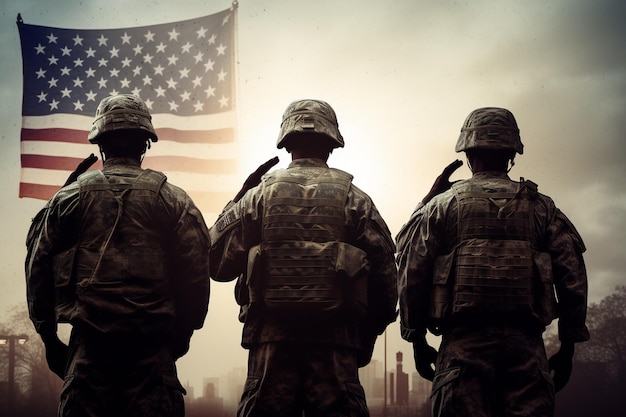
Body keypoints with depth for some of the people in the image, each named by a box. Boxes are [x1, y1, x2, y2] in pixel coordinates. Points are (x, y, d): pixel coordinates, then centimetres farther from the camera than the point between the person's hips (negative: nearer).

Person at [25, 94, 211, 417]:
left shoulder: (70, 197, 7)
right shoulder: (173, 200, 5)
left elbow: (38, 268, 8)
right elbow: (195, 274, 1)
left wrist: (48, 335, 16)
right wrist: (181, 334, 12)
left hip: (89, 341, 0)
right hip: (153, 343, 0)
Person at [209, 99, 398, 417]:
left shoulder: (258, 196, 4)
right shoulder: (355, 199, 5)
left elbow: (218, 263, 6)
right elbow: (385, 274, 4)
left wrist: (238, 198, 17)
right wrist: (369, 333, 16)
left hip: (271, 340, 0)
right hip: (335, 342, 0)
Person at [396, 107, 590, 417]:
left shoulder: (441, 205, 8)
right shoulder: (541, 207, 12)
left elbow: (411, 275, 3)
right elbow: (572, 276, 7)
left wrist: (416, 338, 11)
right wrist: (568, 344, 13)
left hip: (463, 343, -1)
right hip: (525, 343, 1)